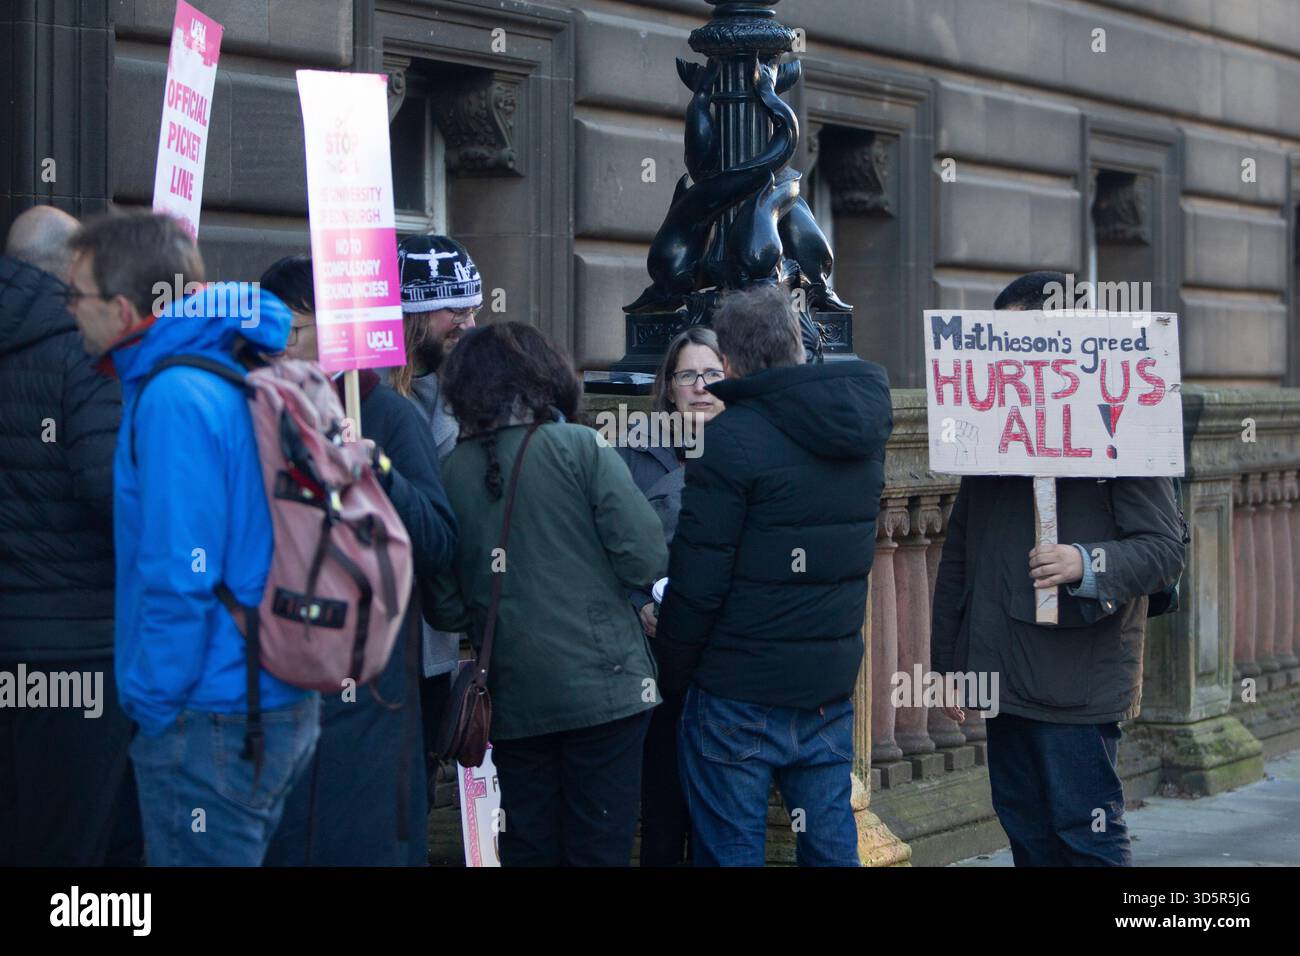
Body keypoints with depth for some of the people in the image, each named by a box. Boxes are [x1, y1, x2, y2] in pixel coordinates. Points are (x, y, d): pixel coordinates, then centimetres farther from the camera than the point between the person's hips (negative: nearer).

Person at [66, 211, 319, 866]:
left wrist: (153, 706, -12)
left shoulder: (173, 400, -18)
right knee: (233, 857, 18)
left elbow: (179, 577, -21)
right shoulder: (238, 376, 11)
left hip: (211, 723, -9)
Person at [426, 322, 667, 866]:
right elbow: (646, 559, -11)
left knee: (528, 848, 11)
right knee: (599, 848, 2)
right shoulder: (580, 448, -8)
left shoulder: (450, 472, 2)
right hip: (601, 688, -3)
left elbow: (445, 609, 4)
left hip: (513, 700, 3)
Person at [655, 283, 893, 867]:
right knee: (831, 840, 14)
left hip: (741, 691, -6)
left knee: (729, 847, 2)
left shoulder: (731, 437, -15)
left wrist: (670, 673, -5)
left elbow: (698, 582, -16)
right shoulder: (862, 434, 8)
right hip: (832, 686, 7)